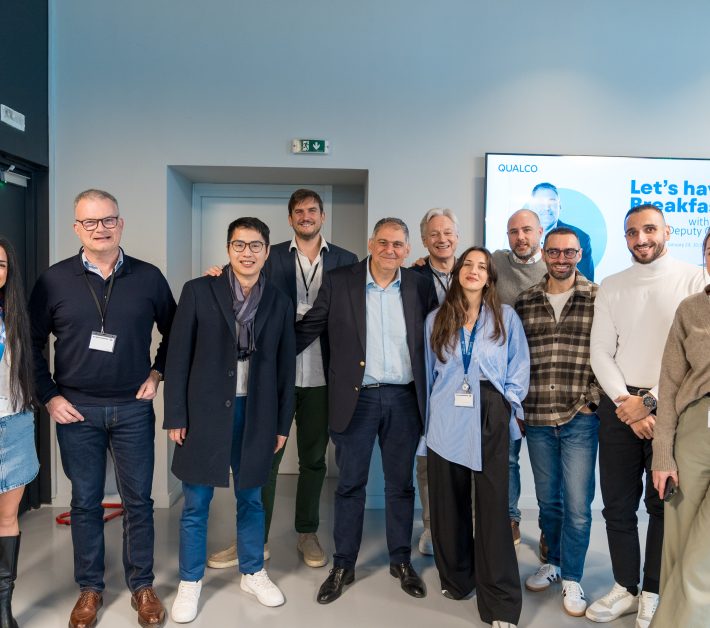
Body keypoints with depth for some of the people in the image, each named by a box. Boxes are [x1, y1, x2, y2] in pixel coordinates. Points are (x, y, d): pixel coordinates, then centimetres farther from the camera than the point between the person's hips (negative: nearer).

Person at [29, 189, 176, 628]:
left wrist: (158, 373, 3)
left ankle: (142, 585, 26)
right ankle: (90, 588, 30)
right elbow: (31, 343, 5)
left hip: (133, 408, 0)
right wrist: (49, 396, 0)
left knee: (138, 500, 9)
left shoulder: (149, 277, -1)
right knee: (85, 502, 12)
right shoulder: (55, 280, -1)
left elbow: (174, 332, 11)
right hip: (76, 410, 0)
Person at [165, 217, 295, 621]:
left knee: (251, 499, 16)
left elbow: (286, 366, 6)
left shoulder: (279, 302, 4)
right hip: (205, 410, -1)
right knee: (196, 503, 10)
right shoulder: (199, 291, -2)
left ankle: (253, 573, 35)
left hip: (255, 413, 2)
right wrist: (175, 415, -5)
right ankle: (191, 581, 29)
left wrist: (283, 423, 6)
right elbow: (179, 357, -3)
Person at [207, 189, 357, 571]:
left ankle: (308, 533, 30)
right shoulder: (271, 257, 5)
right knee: (265, 456, 6)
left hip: (321, 377, 1)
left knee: (313, 459, 14)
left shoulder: (345, 260, 7)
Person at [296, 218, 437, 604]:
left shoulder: (420, 287, 2)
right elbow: (306, 330, 1)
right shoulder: (338, 282, -2)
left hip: (405, 399, 2)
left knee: (401, 484, 14)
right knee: (350, 485, 10)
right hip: (356, 398, -1)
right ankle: (343, 566, 25)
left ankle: (401, 561, 32)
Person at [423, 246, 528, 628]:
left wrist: (509, 401, -2)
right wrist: (427, 417, 13)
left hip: (490, 421, -2)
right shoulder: (436, 320, 9)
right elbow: (428, 371, 13)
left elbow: (519, 365, 8)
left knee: (492, 505, -2)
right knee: (449, 502, 9)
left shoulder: (505, 317, 6)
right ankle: (455, 578, 28)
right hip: (446, 421, 2)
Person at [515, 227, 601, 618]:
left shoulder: (599, 299, -2)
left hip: (580, 419, -2)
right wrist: (516, 406, 5)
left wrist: (592, 400, -8)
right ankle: (554, 562, 37)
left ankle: (572, 579, 22)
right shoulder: (524, 303, 6)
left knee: (577, 505, 3)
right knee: (547, 500, 16)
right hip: (536, 418, 3)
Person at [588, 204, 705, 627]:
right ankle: (626, 587, 27)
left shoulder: (693, 280, -3)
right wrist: (625, 402, -9)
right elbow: (601, 353, 3)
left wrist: (649, 401, -13)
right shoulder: (611, 287, 7)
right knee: (618, 504, 10)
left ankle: (654, 593, 28)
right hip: (618, 406, 3)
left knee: (664, 504, 10)